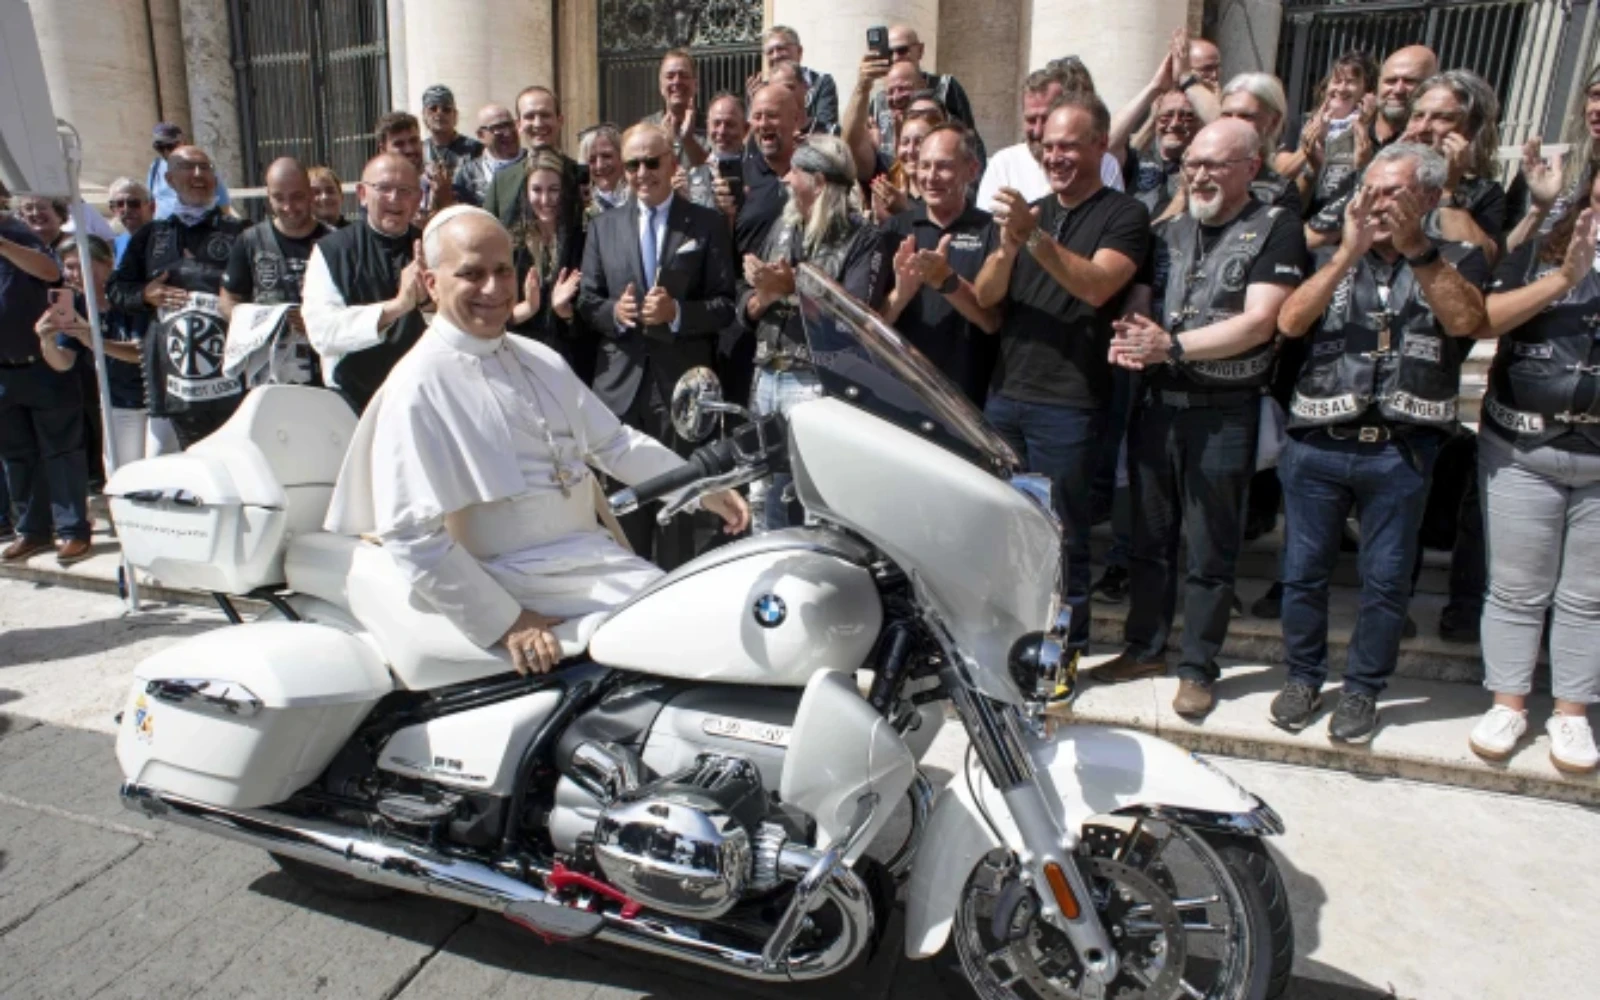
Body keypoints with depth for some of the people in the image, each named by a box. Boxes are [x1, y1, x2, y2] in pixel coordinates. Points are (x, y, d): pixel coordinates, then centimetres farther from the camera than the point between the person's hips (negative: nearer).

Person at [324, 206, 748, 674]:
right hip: (519, 581, -7)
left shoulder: (539, 360, 12)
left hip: (595, 551, 8)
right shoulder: (418, 389, -11)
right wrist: (505, 623, -17)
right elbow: (411, 534, -16)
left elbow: (612, 441, 17)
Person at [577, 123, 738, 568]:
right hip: (621, 385, 3)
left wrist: (678, 312, -18)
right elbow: (586, 302, 10)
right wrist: (613, 311, -12)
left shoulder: (707, 225, 5)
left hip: (681, 385, -2)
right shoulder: (603, 226, 13)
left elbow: (726, 306, -1)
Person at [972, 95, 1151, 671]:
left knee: (1062, 533, 1)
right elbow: (985, 297, 5)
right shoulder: (1031, 210, 15)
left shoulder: (1124, 215, -2)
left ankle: (1067, 648, 16)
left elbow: (1097, 286, -20)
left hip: (1068, 402, -6)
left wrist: (1035, 237, -30)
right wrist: (1008, 244, -14)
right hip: (1005, 392, 6)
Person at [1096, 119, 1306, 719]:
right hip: (1156, 403, 5)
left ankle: (1198, 668, 18)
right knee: (1149, 537, 14)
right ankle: (1145, 648, 29)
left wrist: (1172, 345, -22)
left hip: (1224, 413, -5)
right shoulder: (1171, 229, 13)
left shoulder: (1276, 230, -3)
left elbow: (1258, 322, -14)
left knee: (1210, 552, 4)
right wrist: (1130, 336, -13)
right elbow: (1138, 298, 10)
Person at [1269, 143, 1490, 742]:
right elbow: (1289, 322, -6)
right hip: (1316, 446, 1)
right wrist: (1349, 253, -13)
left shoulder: (1457, 261, 9)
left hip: (1401, 452, -1)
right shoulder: (1333, 259, 12)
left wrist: (1416, 248, -18)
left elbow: (1466, 320, -12)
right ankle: (1303, 678, 25)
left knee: (1386, 580, 7)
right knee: (1304, 571, 9)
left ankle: (1363, 690, 23)